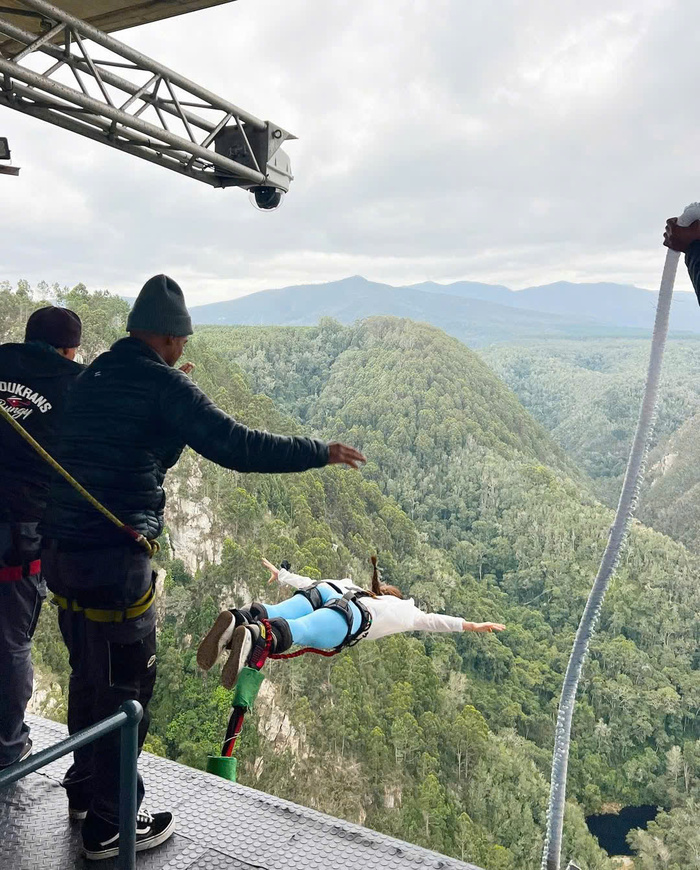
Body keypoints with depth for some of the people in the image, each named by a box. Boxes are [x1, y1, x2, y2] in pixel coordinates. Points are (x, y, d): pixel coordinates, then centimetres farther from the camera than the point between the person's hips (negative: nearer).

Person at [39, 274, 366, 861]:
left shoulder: (95, 376, 11)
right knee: (125, 689, 6)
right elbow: (237, 446, -19)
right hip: (115, 560, -9)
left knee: (89, 676, 23)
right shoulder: (164, 385, -13)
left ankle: (85, 790, 41)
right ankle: (110, 828, 19)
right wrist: (320, 453, -8)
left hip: (63, 551, 9)